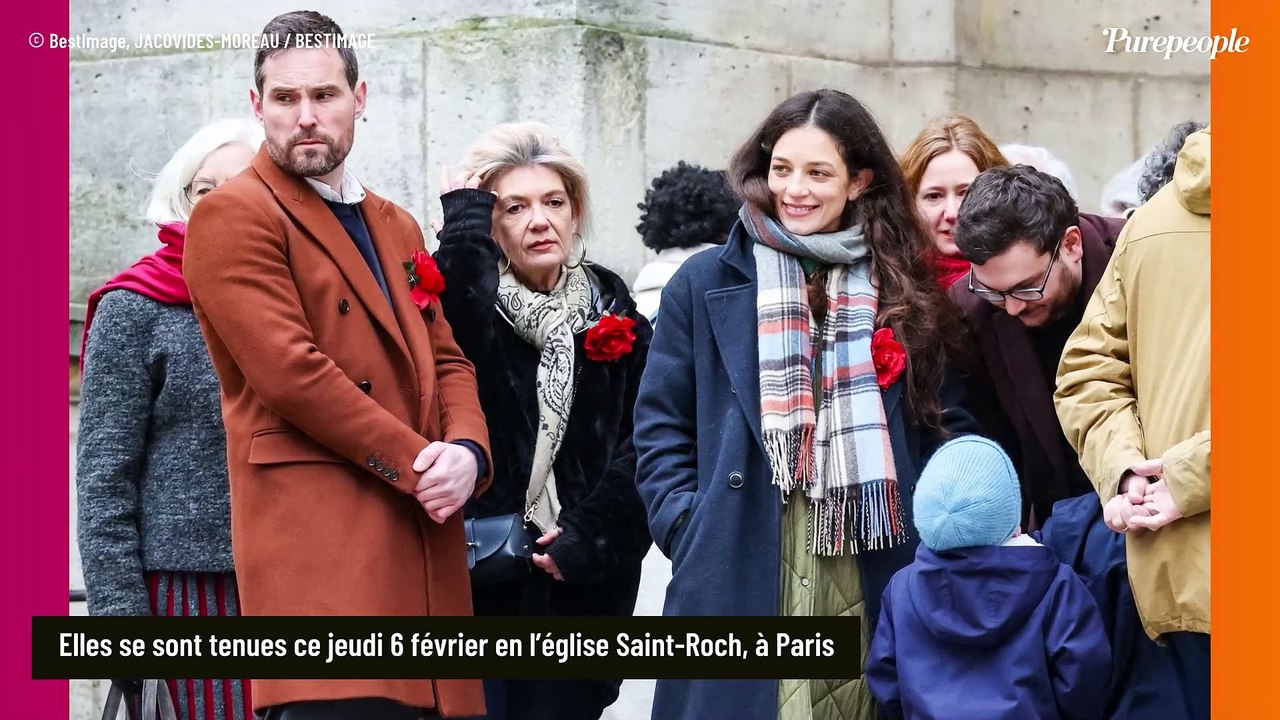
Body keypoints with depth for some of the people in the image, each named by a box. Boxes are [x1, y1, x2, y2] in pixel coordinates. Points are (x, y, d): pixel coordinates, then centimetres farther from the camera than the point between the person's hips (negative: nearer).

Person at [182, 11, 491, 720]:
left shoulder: (396, 226, 23)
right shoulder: (233, 217, -2)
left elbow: (446, 361, 19)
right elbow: (291, 373, -12)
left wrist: (467, 451, -3)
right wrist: (416, 465, -9)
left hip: (422, 544, 7)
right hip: (321, 548, -7)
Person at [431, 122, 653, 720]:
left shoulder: (610, 308, 9)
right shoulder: (470, 301, 2)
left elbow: (641, 441, 2)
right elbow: (451, 325, -24)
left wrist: (590, 535, -9)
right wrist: (465, 219, -13)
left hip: (581, 581, 2)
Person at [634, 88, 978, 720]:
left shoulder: (901, 291, 12)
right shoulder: (707, 284, 5)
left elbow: (947, 426, 14)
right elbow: (661, 430, 4)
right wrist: (693, 536, -7)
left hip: (871, 586, 2)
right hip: (738, 581, -2)